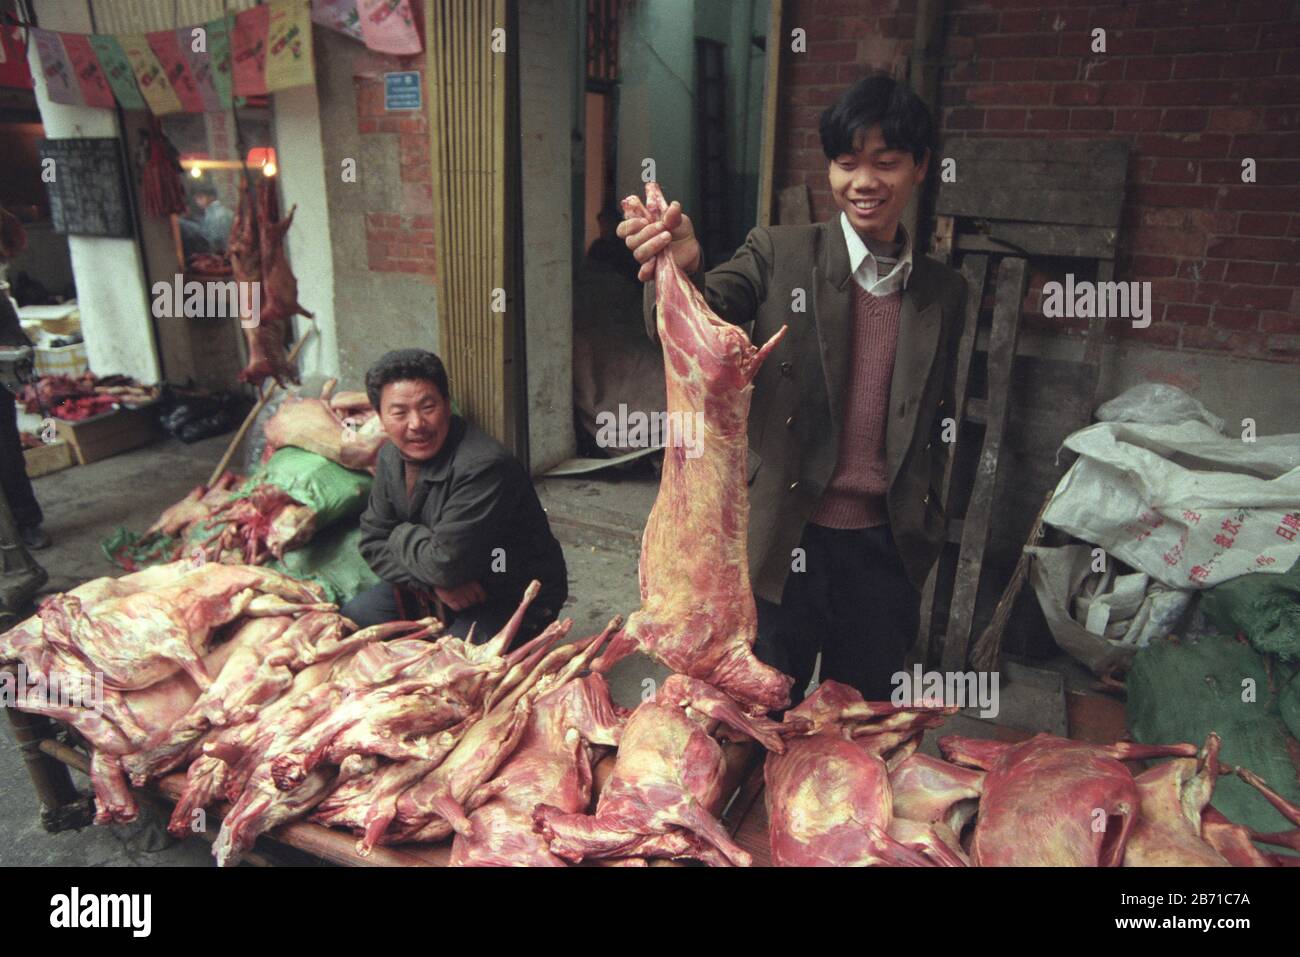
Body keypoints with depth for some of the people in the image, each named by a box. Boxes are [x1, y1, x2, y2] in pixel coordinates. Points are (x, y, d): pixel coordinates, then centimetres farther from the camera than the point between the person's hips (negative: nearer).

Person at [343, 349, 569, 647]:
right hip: (436, 589, 8)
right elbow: (374, 543, -2)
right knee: (351, 622, 3)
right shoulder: (391, 458, -3)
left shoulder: (483, 467, -31)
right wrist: (435, 583, -18)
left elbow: (445, 564, -31)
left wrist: (402, 535, -11)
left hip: (516, 600, -7)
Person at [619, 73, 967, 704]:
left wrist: (927, 529, 11)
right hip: (787, 539, -3)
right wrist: (680, 271, -38)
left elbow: (937, 424, 14)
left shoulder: (944, 293, 7)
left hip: (887, 549, 3)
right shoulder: (778, 255, -3)